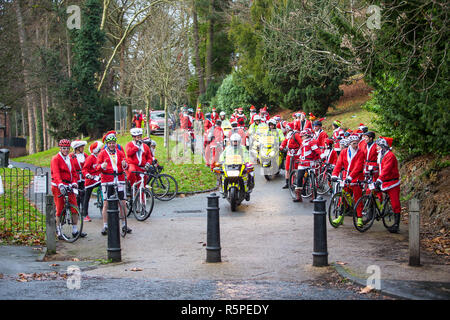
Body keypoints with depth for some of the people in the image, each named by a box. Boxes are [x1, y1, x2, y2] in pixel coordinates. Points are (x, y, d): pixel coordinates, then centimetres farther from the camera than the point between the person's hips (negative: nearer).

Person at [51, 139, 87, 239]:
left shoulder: (70, 159, 16)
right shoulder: (55, 159, -6)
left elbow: (74, 173, 13)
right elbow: (56, 173, -19)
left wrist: (74, 183, -6)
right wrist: (60, 185, -33)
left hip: (69, 186, 6)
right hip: (58, 187, -6)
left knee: (74, 208, 1)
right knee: (60, 209, -3)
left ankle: (75, 230, 9)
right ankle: (58, 230, 10)